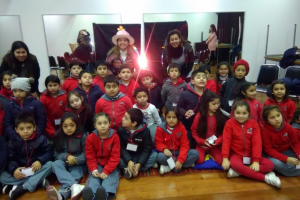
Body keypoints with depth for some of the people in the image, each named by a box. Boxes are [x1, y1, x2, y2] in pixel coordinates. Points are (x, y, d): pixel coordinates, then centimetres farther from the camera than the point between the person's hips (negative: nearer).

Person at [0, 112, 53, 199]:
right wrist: (14, 169, -27)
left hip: (37, 169, -1)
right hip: (21, 171, 2)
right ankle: (39, 180, -28)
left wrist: (40, 161, -29)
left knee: (50, 164, -29)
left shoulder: (40, 138, -9)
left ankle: (22, 188, -32)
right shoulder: (12, 142, -4)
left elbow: (49, 152, -11)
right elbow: (10, 159, -7)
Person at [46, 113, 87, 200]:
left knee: (74, 175, -30)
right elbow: (57, 154, 0)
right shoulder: (59, 137, 0)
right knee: (55, 164, -27)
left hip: (79, 164, -3)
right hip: (65, 162, 3)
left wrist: (75, 160, -24)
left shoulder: (83, 136, -10)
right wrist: (67, 156, -20)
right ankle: (74, 185, -46)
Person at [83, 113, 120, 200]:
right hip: (97, 165, 1)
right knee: (93, 177, -26)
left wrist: (106, 171, -23)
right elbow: (90, 157, -2)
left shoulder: (115, 137, -9)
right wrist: (94, 170, -21)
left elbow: (115, 157, -11)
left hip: (110, 165, -1)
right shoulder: (90, 138, -4)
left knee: (110, 177, -29)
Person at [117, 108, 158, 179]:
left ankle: (129, 169, -24)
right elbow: (121, 148, -14)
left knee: (154, 155, -24)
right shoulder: (121, 130, -12)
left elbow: (147, 149, -16)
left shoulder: (145, 131, -16)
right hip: (126, 157, 1)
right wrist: (129, 161, -29)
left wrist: (139, 164, -28)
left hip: (140, 156, 0)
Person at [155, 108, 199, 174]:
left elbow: (184, 145, -13)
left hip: (178, 151, 2)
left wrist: (180, 160, -25)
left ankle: (168, 167, -19)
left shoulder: (181, 127, -11)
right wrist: (164, 149, -30)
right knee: (161, 157, -37)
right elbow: (158, 143, -6)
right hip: (167, 152, -2)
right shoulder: (160, 128, -12)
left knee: (195, 153, -22)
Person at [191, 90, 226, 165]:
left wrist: (218, 141, -15)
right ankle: (205, 153, 14)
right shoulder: (199, 116, -10)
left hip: (215, 145, 2)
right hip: (202, 144, -2)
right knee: (199, 161, -19)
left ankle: (210, 153, 15)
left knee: (221, 161, -14)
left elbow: (223, 131, 1)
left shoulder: (220, 116, -4)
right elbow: (193, 131, -4)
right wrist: (202, 141, -15)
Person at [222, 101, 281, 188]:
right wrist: (225, 158, -24)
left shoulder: (253, 123, -3)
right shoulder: (230, 123, -8)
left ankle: (239, 172, -24)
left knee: (270, 165, -17)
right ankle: (265, 178, -23)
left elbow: (257, 143, -8)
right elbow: (226, 141, -13)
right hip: (236, 154, -3)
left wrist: (256, 161, -17)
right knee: (235, 164, -36)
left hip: (250, 154, 3)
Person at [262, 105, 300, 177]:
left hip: (287, 151, 4)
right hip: (273, 155, -3)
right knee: (277, 163, -34)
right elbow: (268, 150, -19)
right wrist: (286, 159, -29)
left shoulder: (288, 127, -9)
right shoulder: (265, 131, -20)